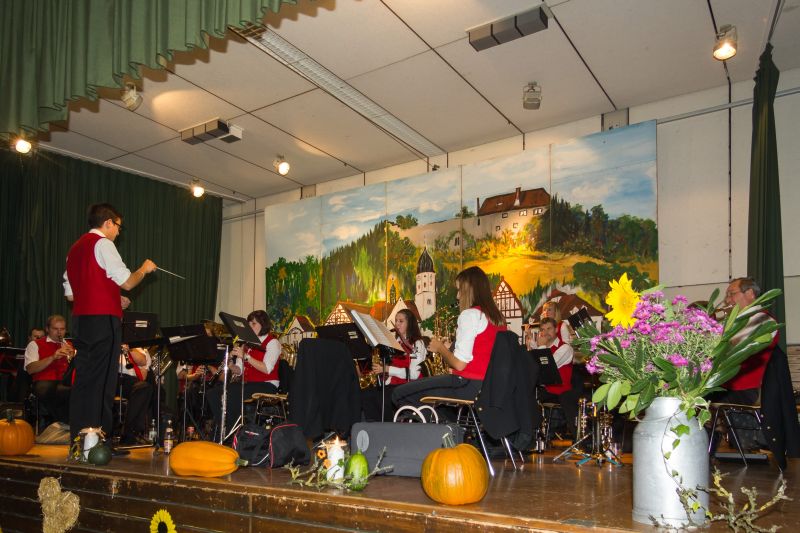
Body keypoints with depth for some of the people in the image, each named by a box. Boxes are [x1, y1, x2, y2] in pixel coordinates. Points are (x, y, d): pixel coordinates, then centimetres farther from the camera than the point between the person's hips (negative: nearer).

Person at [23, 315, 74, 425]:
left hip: (67, 384, 2)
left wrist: (73, 357, -7)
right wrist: (53, 357, -16)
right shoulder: (35, 344, 13)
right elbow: (30, 369, -4)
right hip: (44, 383, -2)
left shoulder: (70, 346, 23)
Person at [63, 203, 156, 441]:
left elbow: (70, 294, 20)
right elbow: (127, 282, -12)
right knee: (102, 380, -6)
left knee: (84, 378, 10)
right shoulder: (102, 243, -6)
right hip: (103, 319, -9)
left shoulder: (76, 248, 20)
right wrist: (144, 269, 6)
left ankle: (78, 438, 13)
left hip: (81, 319, 9)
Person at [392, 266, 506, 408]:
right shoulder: (497, 317, 11)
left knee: (398, 394, -3)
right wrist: (448, 348, 14)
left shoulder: (470, 315, -14)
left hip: (469, 385, -9)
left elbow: (459, 363, -19)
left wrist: (440, 348, -1)